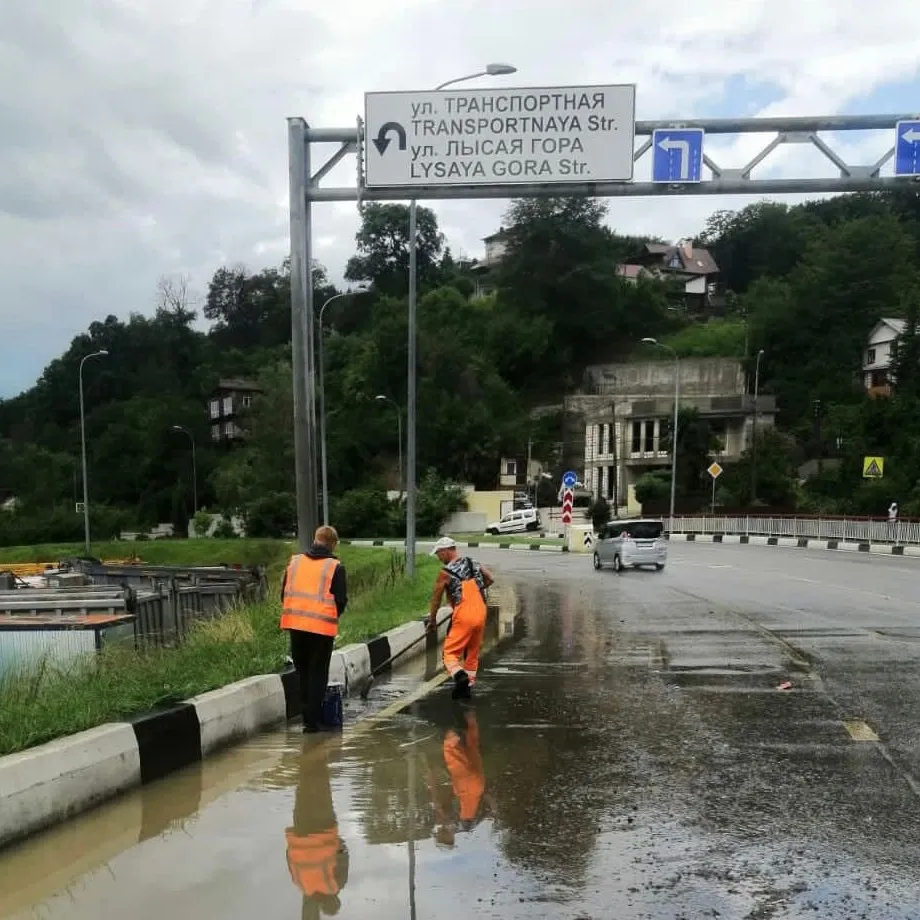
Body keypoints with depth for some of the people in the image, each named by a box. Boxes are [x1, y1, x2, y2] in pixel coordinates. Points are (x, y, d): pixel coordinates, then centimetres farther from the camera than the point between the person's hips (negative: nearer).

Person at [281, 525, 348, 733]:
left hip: (296, 624, 4)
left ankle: (307, 718, 16)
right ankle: (314, 720, 4)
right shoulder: (335, 567, -4)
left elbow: (284, 593, 11)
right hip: (323, 627, -4)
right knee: (318, 674, 5)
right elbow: (341, 600, -4)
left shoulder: (295, 561, 8)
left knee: (303, 672, 15)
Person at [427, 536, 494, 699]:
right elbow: (491, 580, 24)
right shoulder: (475, 564, 11)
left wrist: (432, 620, 16)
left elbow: (436, 598, 4)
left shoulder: (445, 572, -5)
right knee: (472, 653, 18)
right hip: (481, 613, 6)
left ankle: (460, 675, -27)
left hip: (463, 616, -6)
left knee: (450, 652, -1)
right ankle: (467, 686, 20)